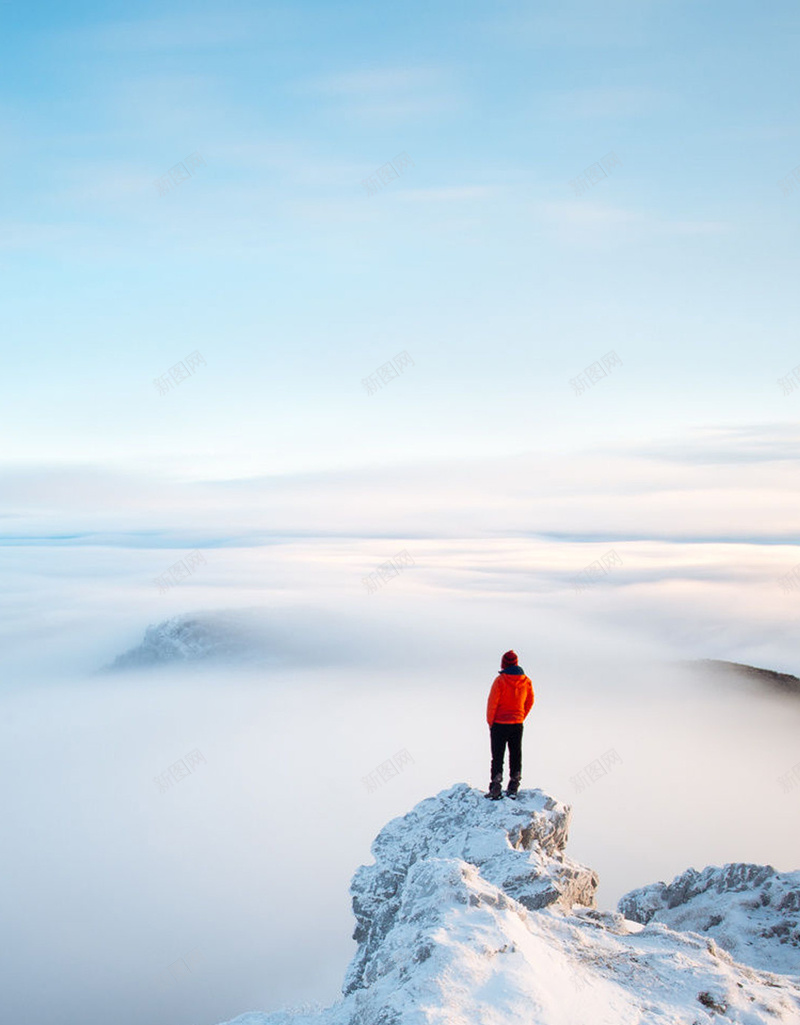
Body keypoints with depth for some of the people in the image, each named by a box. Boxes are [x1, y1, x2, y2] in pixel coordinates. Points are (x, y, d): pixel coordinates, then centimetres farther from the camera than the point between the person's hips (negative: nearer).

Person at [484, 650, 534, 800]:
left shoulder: (500, 680, -15)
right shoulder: (526, 681, 0)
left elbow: (492, 703, -13)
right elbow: (530, 702, 9)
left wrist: (490, 722, -2)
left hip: (500, 724, -4)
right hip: (517, 725, 4)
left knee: (497, 756, 1)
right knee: (515, 755, 14)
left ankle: (495, 789, -5)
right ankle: (513, 788, 17)